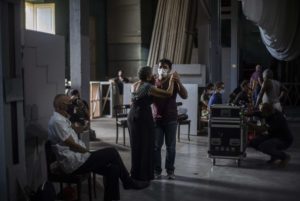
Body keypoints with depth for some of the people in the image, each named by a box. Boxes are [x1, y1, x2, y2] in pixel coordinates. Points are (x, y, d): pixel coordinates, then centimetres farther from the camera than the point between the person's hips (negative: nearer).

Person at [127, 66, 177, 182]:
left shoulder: (133, 86, 8)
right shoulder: (148, 87, -14)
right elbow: (168, 93, -17)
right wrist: (172, 79, -5)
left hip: (132, 116, 8)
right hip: (144, 117, -8)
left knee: (136, 146, 17)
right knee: (145, 146, 2)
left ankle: (135, 174, 25)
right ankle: (144, 176, 9)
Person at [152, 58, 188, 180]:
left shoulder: (174, 82, 0)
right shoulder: (153, 82, 4)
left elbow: (185, 96, -11)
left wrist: (179, 83, -25)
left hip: (171, 118, -1)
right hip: (156, 118, 1)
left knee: (170, 146, 4)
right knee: (156, 146, 3)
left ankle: (170, 170, 15)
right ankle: (157, 170, 14)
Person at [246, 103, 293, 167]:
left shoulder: (276, 119, -33)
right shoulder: (269, 113, -8)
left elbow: (260, 130, -36)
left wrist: (247, 122, -33)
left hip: (284, 140, -9)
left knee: (263, 146, -33)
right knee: (253, 142, -6)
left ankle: (284, 156, -7)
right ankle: (275, 156, 10)